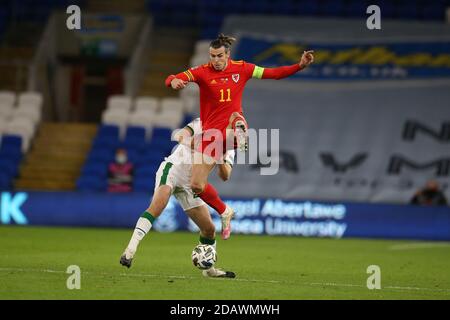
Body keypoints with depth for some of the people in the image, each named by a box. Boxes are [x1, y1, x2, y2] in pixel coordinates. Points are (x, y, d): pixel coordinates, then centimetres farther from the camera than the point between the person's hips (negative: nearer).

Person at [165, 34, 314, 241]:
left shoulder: (241, 69, 2)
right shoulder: (202, 72, -4)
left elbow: (273, 73, 8)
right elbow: (172, 80, -17)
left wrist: (301, 65, -3)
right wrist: (174, 82, -42)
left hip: (230, 128, -1)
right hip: (210, 134, 1)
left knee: (236, 117, -38)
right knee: (196, 185, -1)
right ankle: (224, 212, 20)